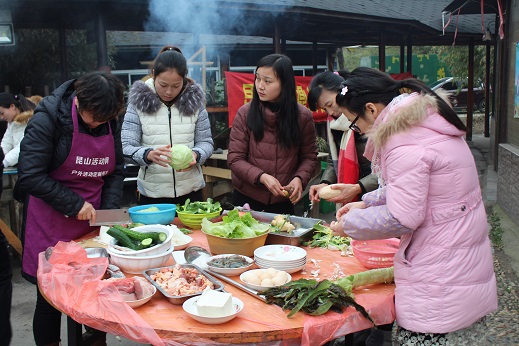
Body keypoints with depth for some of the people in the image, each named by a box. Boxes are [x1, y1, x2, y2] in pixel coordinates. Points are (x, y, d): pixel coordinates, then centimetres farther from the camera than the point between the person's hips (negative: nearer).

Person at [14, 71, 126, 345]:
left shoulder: (110, 123, 2)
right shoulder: (47, 119, -15)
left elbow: (116, 171, 9)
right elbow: (30, 176, -16)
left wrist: (110, 209, -4)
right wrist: (74, 204, -16)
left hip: (93, 221, 4)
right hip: (51, 225, -4)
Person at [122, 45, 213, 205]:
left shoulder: (194, 101, 0)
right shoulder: (139, 103, -4)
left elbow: (206, 142, 3)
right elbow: (125, 148, -8)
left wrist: (195, 155, -19)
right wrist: (148, 155, -29)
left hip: (190, 191, 1)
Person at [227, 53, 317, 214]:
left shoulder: (303, 116, -6)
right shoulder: (245, 113, -9)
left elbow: (309, 156, 3)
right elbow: (234, 159, -9)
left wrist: (299, 178, -16)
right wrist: (261, 177, -23)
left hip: (284, 201, 1)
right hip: (247, 198, 0)